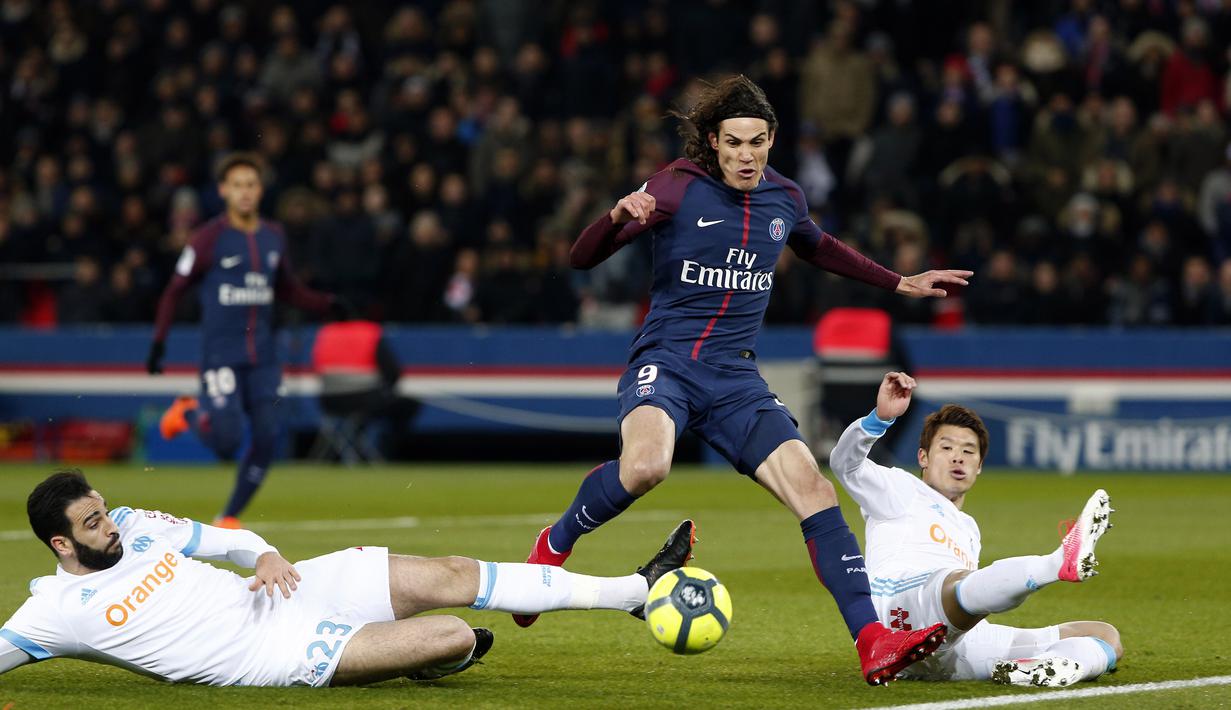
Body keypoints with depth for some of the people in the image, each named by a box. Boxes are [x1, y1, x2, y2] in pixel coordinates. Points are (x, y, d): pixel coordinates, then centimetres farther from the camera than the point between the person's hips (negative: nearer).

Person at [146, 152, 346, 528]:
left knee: (265, 439, -2)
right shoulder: (209, 238, -6)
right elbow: (175, 290, -1)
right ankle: (189, 413, 19)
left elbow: (288, 289, 21)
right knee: (227, 441, -15)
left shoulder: (273, 236, 9)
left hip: (263, 358, 5)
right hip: (221, 353, -5)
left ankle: (230, 517, 14)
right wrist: (158, 340, -7)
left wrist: (327, 303, 6)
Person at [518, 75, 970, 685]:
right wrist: (619, 217, -28)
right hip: (665, 360, -4)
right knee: (645, 464, -36)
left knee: (812, 489, -14)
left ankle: (873, 642, -16)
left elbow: (819, 248, 34)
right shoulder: (679, 188, -6)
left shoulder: (783, 199, 9)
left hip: (736, 379, 4)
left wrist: (901, 284, 35)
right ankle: (555, 544, -7)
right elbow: (582, 258, -7)